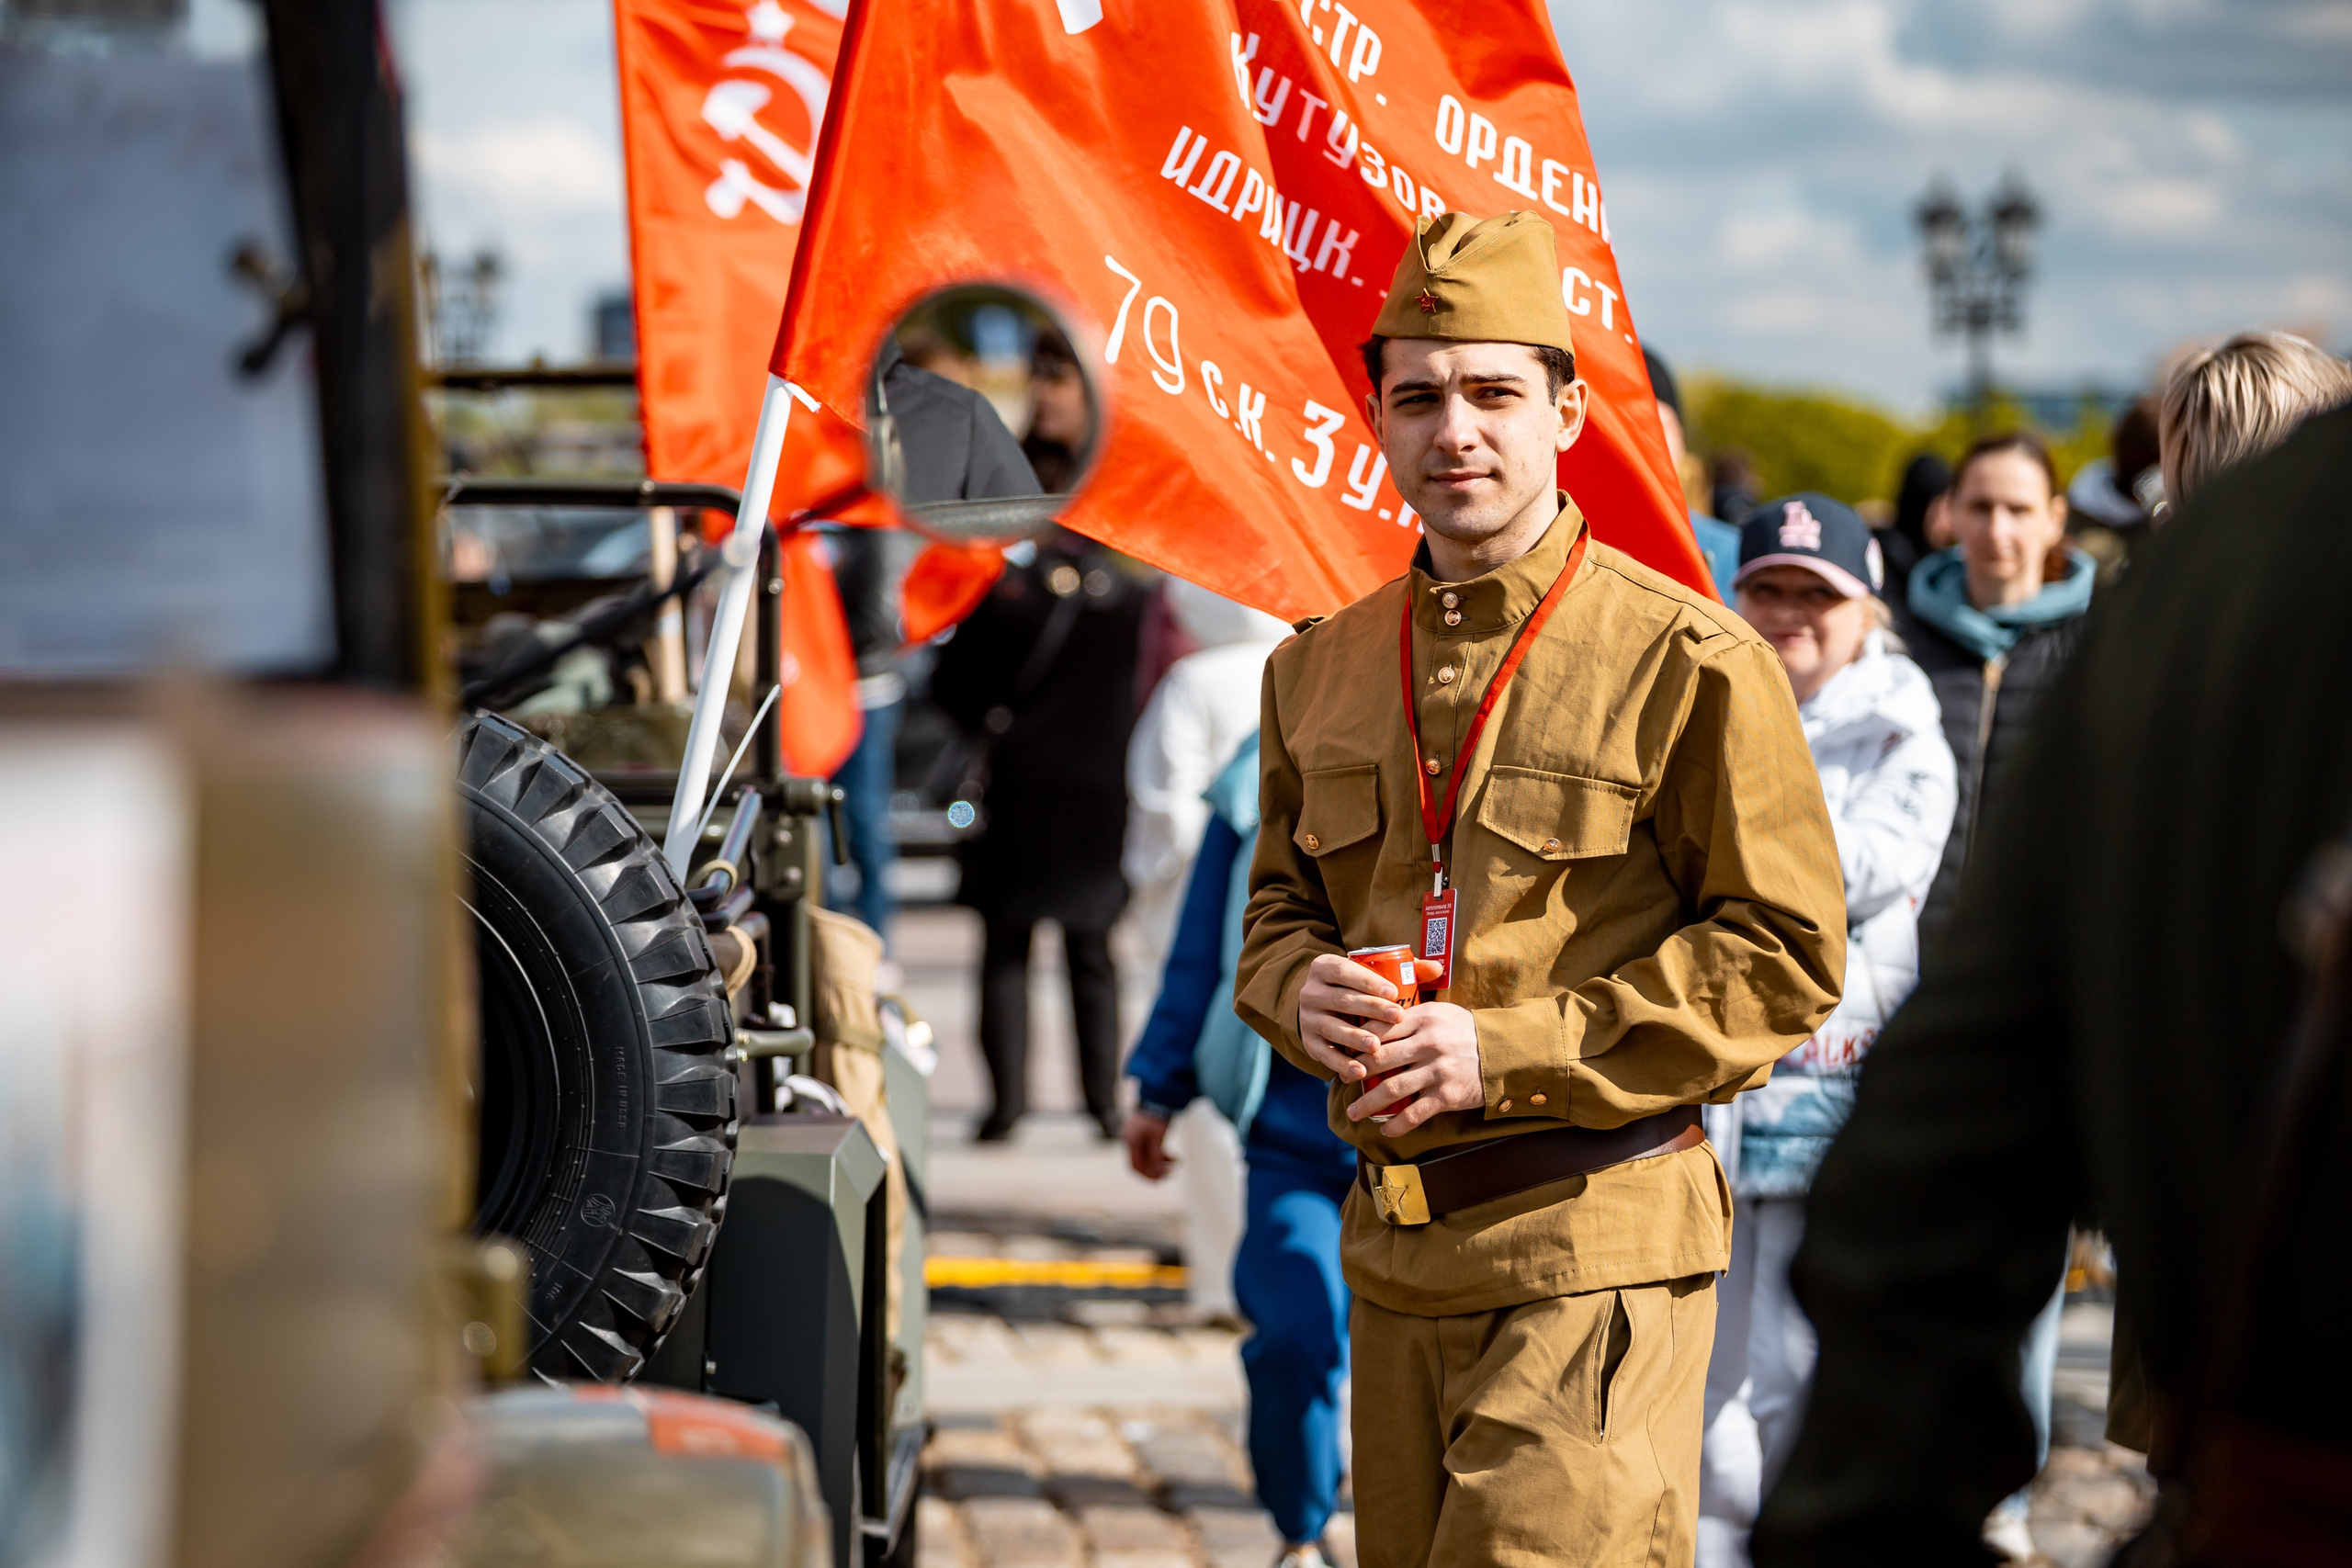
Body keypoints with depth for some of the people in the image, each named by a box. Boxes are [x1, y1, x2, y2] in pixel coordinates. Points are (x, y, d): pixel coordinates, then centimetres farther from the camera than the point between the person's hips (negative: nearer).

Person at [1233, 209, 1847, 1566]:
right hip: (1394, 1245, 6)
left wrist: (1508, 1050, -15)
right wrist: (1301, 992, -3)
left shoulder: (1688, 663, -7)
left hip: (1597, 1246, -6)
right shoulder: (1320, 670, 11)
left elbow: (1787, 956, -9)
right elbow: (1280, 909, 23)